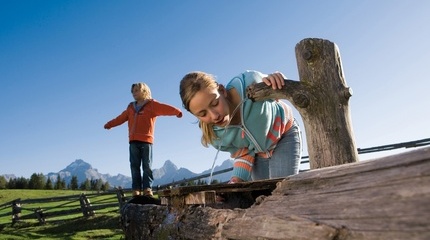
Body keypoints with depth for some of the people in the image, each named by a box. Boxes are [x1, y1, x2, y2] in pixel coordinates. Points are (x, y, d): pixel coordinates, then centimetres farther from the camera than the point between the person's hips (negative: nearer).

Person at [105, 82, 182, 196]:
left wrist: (177, 111, -30)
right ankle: (136, 189, 3)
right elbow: (120, 118, 33)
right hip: (133, 141, 5)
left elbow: (164, 108, -14)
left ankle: (147, 188, -1)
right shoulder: (131, 107, 20)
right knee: (135, 166, 2)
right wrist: (109, 124, 42)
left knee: (147, 166, -2)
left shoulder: (152, 104, 3)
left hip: (146, 140, -5)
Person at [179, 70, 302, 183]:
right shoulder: (214, 137, -26)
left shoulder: (249, 84, -37)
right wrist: (236, 180, -28)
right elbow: (244, 155, -10)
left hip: (285, 134, -2)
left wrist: (275, 79, -40)